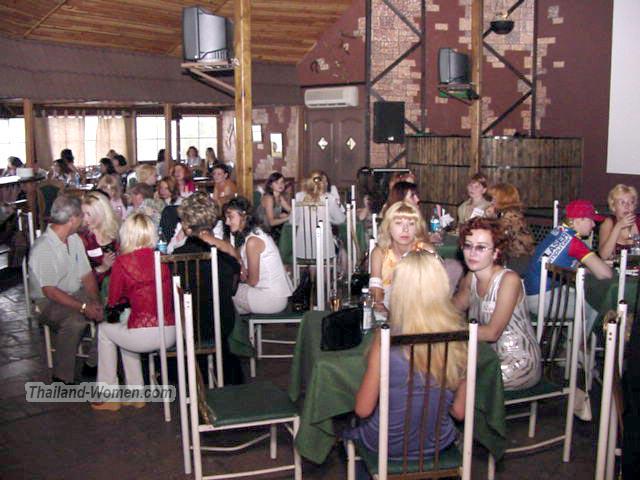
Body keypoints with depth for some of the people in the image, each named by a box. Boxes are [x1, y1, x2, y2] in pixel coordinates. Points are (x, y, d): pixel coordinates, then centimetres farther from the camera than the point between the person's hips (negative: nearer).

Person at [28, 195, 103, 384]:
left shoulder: (74, 239, 6)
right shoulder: (43, 248, -20)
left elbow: (87, 275, 7)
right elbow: (50, 292, -23)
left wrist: (95, 301, -11)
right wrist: (84, 307, -28)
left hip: (76, 294, 7)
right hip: (49, 302, -7)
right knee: (74, 321, -35)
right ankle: (61, 379, -22)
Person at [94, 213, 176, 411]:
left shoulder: (123, 262, -7)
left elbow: (113, 301, 3)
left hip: (144, 335, -5)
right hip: (170, 335, 5)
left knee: (104, 329, 25)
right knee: (126, 320, 33)